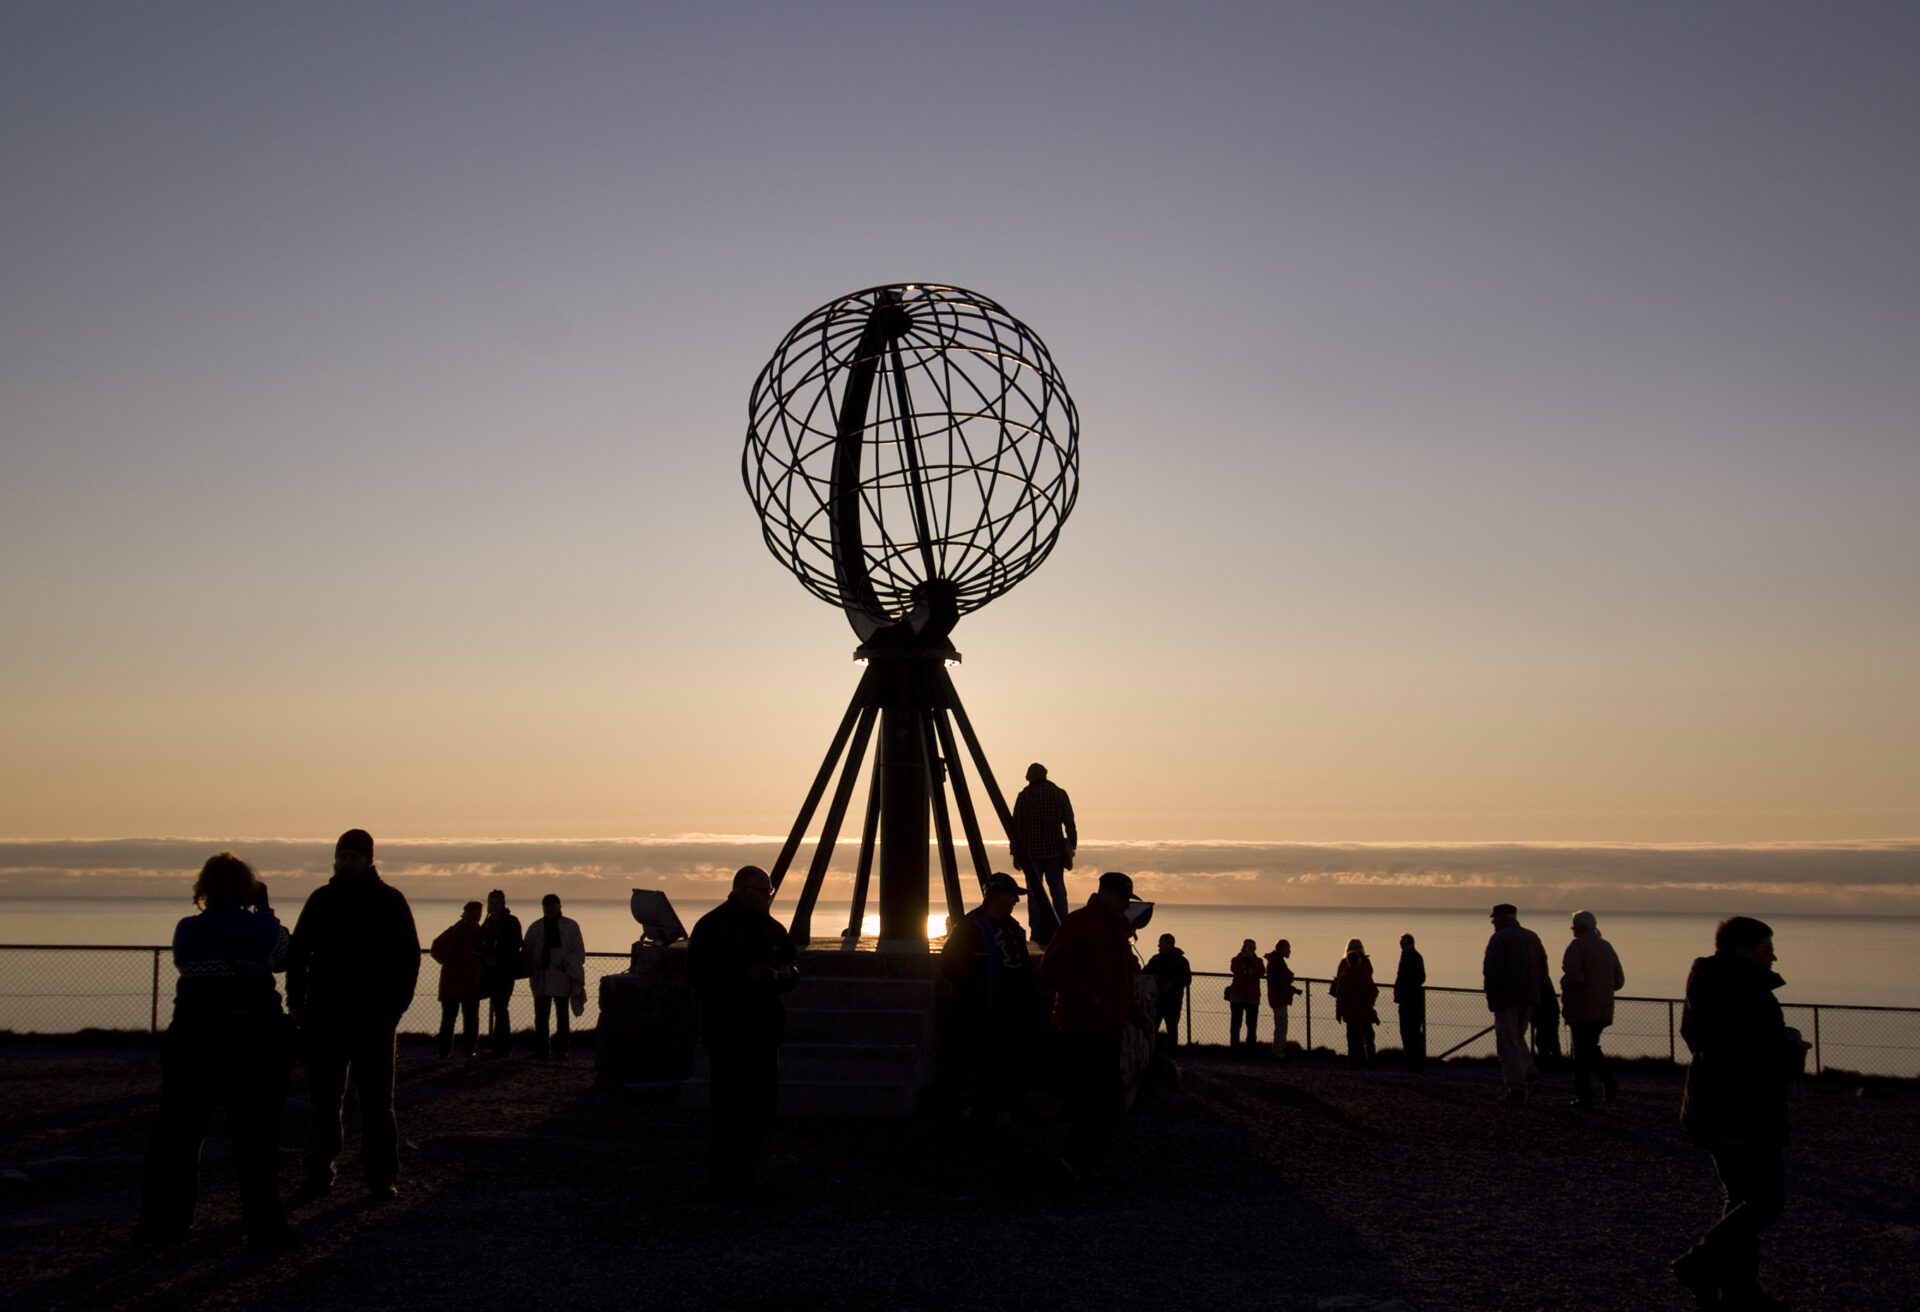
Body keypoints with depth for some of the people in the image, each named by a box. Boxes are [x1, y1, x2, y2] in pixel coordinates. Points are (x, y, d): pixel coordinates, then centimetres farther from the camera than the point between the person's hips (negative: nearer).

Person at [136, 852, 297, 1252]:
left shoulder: (187, 930, -2)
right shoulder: (262, 926, -7)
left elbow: (186, 963, 14)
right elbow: (282, 959, 8)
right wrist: (265, 910, 12)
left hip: (194, 1038, 2)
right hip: (255, 1039, -2)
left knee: (179, 1129, 14)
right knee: (256, 1133, 4)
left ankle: (163, 1220, 20)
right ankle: (263, 1226, 4)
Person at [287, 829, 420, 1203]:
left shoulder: (390, 901, 1)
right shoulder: (321, 899, 9)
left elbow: (408, 956, 2)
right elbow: (297, 953, 12)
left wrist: (396, 1005, -6)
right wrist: (297, 1002, 3)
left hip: (373, 1020, -2)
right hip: (323, 1018, 3)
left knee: (376, 1103, 1)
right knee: (323, 1102, 7)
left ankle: (382, 1177, 7)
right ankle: (318, 1175, 13)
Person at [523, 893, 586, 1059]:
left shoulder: (570, 926, 5)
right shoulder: (535, 928, 12)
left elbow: (578, 952, 2)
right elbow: (527, 952, 11)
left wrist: (571, 971, -9)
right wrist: (530, 972, -2)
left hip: (562, 977, -2)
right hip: (541, 977, 2)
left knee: (562, 1015, 3)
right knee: (541, 1015, 0)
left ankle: (561, 1049, 7)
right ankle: (541, 1049, 4)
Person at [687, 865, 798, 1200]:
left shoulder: (769, 927, 15)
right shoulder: (712, 926, -6)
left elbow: (790, 965, 24)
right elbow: (698, 974, -15)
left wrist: (787, 973, -1)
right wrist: (745, 975, -22)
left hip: (764, 1028, 7)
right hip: (727, 1030, -6)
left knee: (765, 1100, 6)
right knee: (727, 1103, -2)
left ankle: (743, 1170, 21)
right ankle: (724, 1177, 9)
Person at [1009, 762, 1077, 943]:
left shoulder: (1023, 796, -1)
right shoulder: (1059, 794, 3)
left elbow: (1016, 827, -2)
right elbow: (1070, 824, 3)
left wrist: (1016, 854, 4)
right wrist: (1071, 849, 10)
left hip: (1031, 853, -1)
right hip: (1055, 851, 1)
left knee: (1035, 893, 3)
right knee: (1058, 891, 7)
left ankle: (1039, 935, -1)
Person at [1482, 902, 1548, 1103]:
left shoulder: (1499, 939, -11)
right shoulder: (1532, 937, 10)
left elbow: (1492, 971, -17)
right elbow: (1543, 969, 11)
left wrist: (1490, 992, -2)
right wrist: (1535, 992, 16)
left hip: (1506, 998, -7)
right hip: (1529, 999, 7)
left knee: (1508, 1043, -1)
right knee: (1517, 1038, 21)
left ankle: (1517, 1089, -5)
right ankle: (1529, 1075, 5)